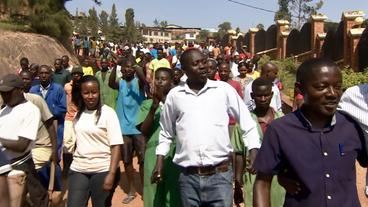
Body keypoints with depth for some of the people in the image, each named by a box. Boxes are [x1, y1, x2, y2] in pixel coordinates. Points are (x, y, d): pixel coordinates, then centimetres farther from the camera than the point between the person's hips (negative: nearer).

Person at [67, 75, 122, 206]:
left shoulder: (108, 112, -8)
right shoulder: (78, 113, 6)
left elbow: (116, 146, -14)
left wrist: (111, 174, -19)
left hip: (102, 170, -4)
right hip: (78, 169, 4)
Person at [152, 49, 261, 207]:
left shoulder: (224, 89, 0)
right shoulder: (174, 95, 4)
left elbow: (247, 123, 5)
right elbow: (166, 133, 16)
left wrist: (254, 154, -6)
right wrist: (159, 163, 11)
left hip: (220, 174, -1)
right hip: (188, 176, 2)